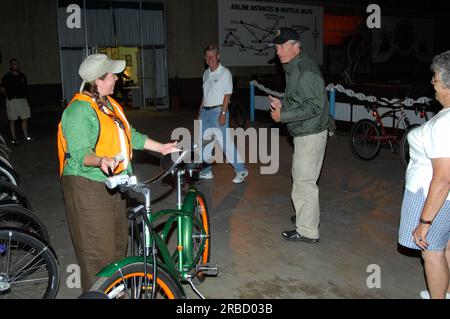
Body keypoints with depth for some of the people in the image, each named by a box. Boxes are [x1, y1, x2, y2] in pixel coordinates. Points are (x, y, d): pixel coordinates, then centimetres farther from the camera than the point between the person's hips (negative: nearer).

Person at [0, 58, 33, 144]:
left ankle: (26, 135, 16)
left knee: (25, 118, 5)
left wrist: (24, 95, 11)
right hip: (12, 101, -4)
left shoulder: (22, 76, 9)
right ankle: (14, 138, 6)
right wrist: (9, 96, 3)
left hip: (23, 99, 4)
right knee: (12, 120, 2)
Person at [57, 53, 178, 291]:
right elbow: (79, 152, -24)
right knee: (99, 250, -5)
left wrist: (161, 147, 20)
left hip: (112, 183, 10)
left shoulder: (109, 104, 14)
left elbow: (130, 136, 21)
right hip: (88, 186, -10)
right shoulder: (79, 110, -17)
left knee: (118, 240, 21)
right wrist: (100, 161, -44)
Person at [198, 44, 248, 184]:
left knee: (226, 143, -8)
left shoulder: (225, 72, -7)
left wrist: (223, 113, -18)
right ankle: (206, 171, 22)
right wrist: (201, 110, 16)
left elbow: (227, 94, -12)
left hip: (218, 111, -7)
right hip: (205, 111, 7)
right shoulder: (206, 73, 14)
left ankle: (241, 170, 4)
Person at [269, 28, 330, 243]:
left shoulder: (306, 71, -20)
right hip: (304, 133, 11)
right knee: (301, 177, 21)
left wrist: (283, 116, -22)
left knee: (304, 181, -4)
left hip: (310, 134, -11)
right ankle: (307, 216, 38)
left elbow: (314, 106, -26)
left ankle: (307, 231, 6)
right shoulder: (293, 68, 13)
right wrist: (282, 105, 6)